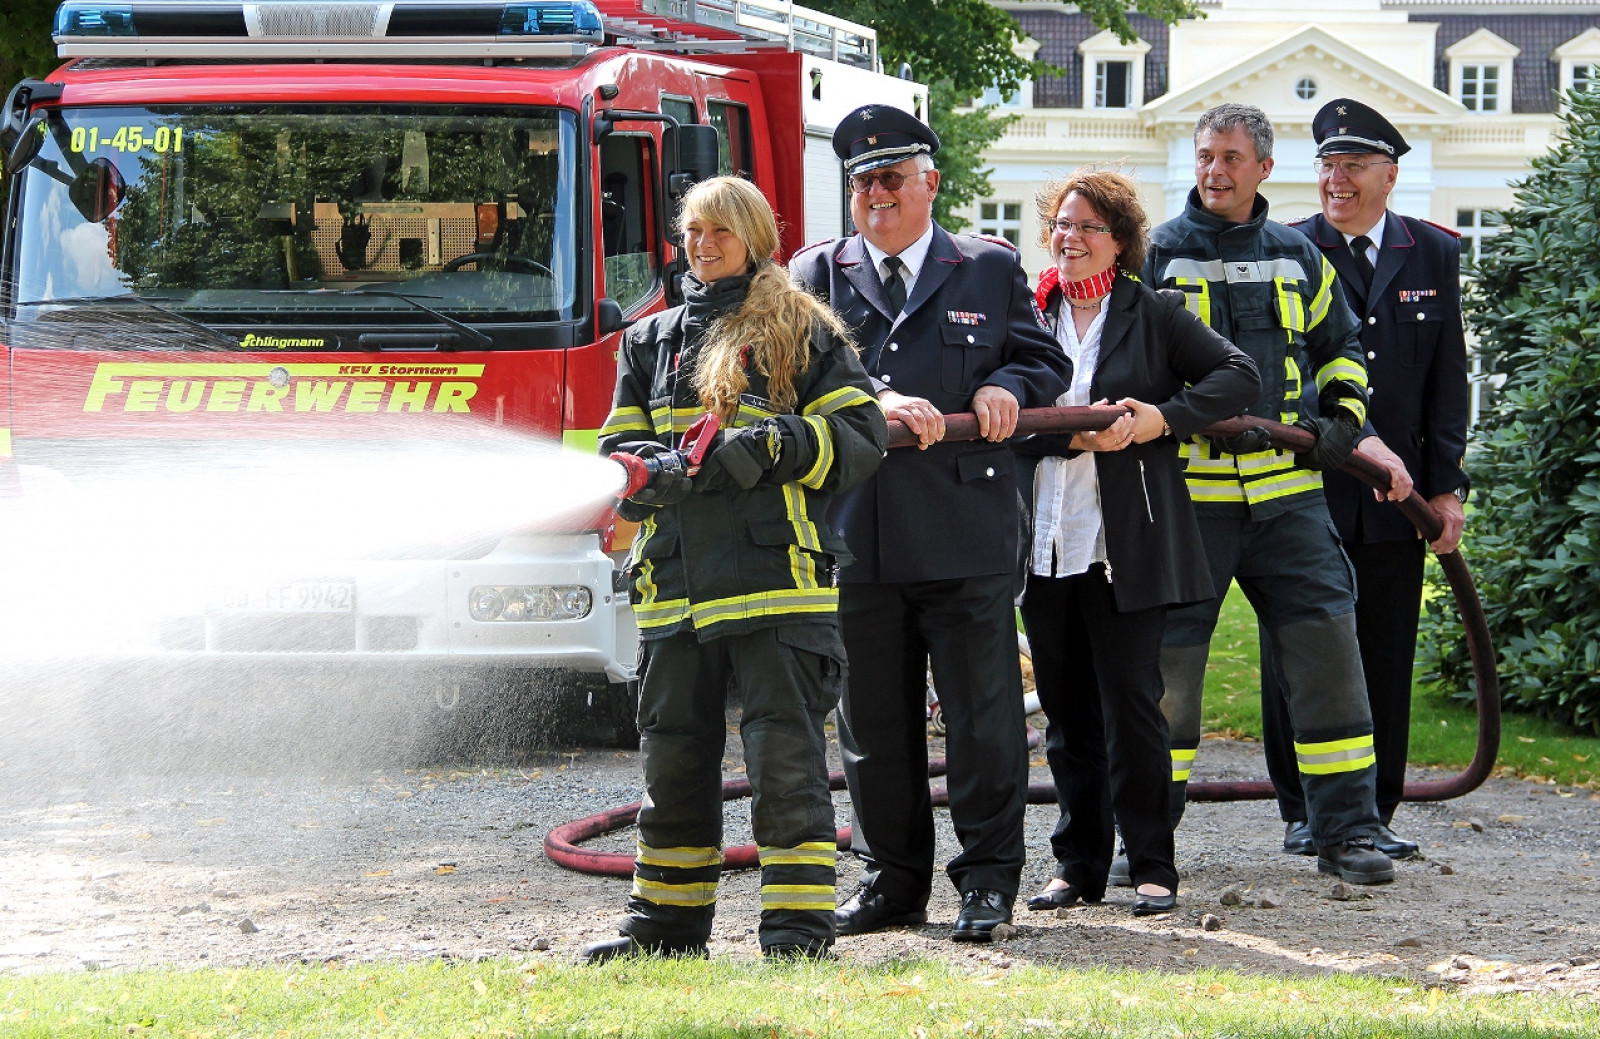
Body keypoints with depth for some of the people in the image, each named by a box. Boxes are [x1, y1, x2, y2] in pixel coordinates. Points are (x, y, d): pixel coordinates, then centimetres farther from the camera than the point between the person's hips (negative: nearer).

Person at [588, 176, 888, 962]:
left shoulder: (805, 334, 5)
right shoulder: (649, 342, 18)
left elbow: (860, 440, -1)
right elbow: (618, 451, 14)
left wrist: (776, 445, -16)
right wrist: (655, 471, -9)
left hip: (778, 577, -5)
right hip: (675, 586, 5)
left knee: (784, 752, -7)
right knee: (673, 757, 10)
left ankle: (799, 925, -5)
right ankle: (668, 923, 20)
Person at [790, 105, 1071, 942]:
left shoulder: (991, 269, 11)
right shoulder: (817, 275, 11)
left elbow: (1045, 362, 12)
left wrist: (1006, 388, -10)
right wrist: (875, 406, -18)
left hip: (966, 535, -2)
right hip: (857, 533, 2)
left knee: (982, 716, -1)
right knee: (873, 719, 8)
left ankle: (988, 879, 6)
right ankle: (892, 878, 17)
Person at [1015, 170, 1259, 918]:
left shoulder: (1155, 316, 3)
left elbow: (1240, 378, -1)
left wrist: (1160, 418, -13)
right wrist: (1080, 433, -15)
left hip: (1126, 546, -4)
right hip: (1044, 544, 4)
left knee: (1131, 707, -5)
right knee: (1066, 713, 9)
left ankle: (1153, 867, 2)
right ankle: (1078, 864, 16)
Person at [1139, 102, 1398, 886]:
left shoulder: (1298, 260, 13)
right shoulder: (1156, 255, 4)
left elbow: (1340, 346, 26)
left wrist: (1341, 416, 9)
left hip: (1286, 490, 2)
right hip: (1184, 494, -2)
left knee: (1327, 644, -4)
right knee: (1166, 657, -1)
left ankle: (1346, 831, 3)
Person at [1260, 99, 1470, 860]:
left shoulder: (1434, 255, 9)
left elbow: (1447, 379, 8)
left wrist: (1446, 485, 2)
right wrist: (1359, 441, -18)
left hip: (1395, 497, 2)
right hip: (1304, 490, -2)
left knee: (1385, 660, 4)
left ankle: (1373, 813, 11)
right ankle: (1303, 812, 11)